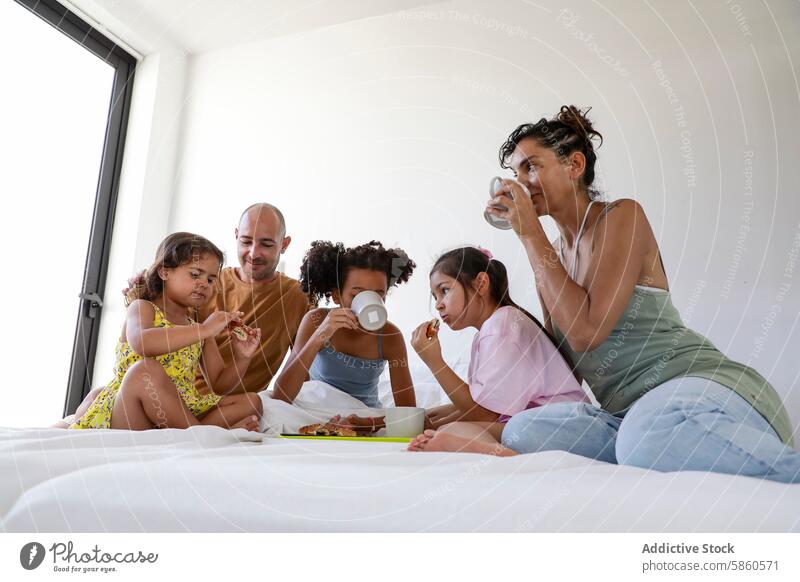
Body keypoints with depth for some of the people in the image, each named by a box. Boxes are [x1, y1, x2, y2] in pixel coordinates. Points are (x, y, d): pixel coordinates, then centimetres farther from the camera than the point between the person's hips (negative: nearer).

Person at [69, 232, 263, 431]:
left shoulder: (200, 330, 19)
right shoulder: (142, 308, 2)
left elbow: (219, 383, 18)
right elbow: (141, 343, -25)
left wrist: (242, 359, -2)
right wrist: (204, 329, -26)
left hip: (183, 410, 6)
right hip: (130, 417, -5)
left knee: (252, 402, -9)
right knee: (145, 370, -35)